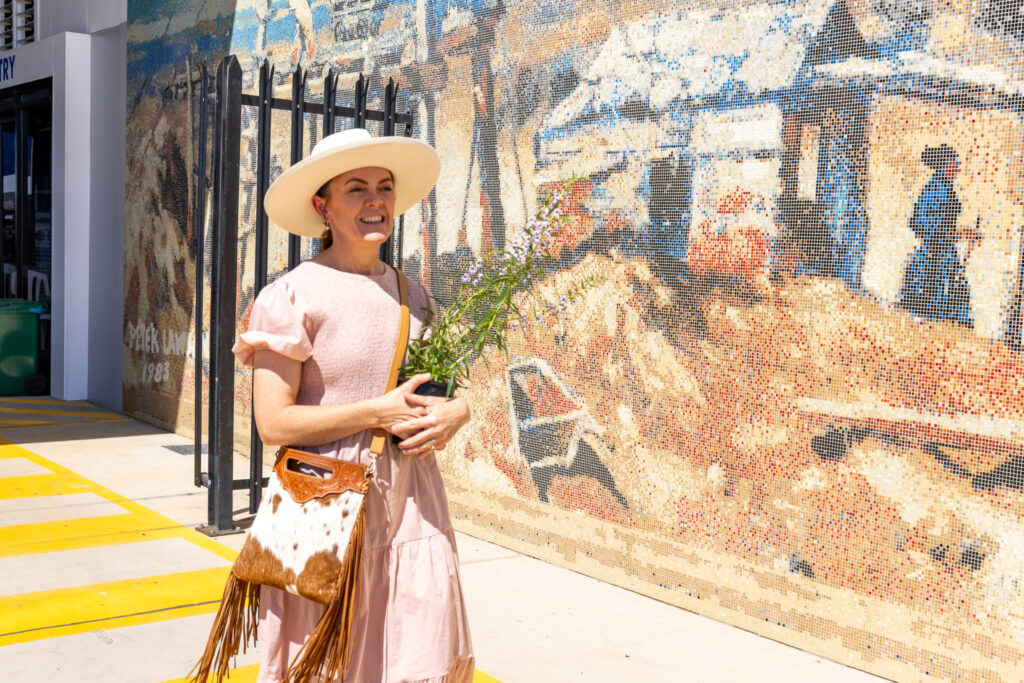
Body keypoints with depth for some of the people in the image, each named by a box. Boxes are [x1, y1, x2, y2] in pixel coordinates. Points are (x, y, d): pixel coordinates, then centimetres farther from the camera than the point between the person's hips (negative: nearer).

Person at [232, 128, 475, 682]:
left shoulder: (410, 293, 10)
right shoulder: (293, 295, -9)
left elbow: (443, 383, 19)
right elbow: (273, 423, -14)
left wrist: (455, 412, -4)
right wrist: (379, 412, -14)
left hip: (411, 502, 5)